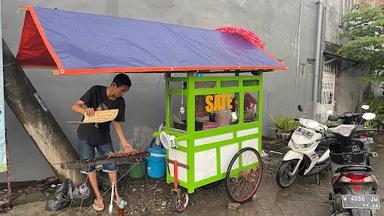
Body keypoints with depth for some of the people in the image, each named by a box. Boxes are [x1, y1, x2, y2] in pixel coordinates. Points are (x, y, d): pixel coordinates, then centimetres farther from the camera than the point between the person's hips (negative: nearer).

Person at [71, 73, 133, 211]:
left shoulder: (120, 102, -10)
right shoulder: (96, 91, -20)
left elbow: (117, 123, -2)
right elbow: (74, 107, -21)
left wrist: (124, 143, -9)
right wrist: (85, 109, -45)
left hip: (104, 137, 3)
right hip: (86, 135, -2)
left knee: (112, 165, 4)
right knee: (90, 166, 5)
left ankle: (116, 196, 21)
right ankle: (98, 197, 21)